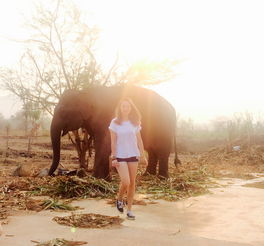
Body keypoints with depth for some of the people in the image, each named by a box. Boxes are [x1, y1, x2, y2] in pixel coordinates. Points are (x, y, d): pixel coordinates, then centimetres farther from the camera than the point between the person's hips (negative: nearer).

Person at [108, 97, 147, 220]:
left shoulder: (135, 122, 6)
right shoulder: (115, 122, -2)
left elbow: (139, 140, 11)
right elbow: (113, 141, -3)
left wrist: (143, 156, 9)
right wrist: (114, 157, -8)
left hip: (133, 155, 3)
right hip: (120, 156, -3)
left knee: (132, 183, 5)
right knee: (125, 182, -15)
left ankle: (129, 210, 16)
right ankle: (119, 199, 17)